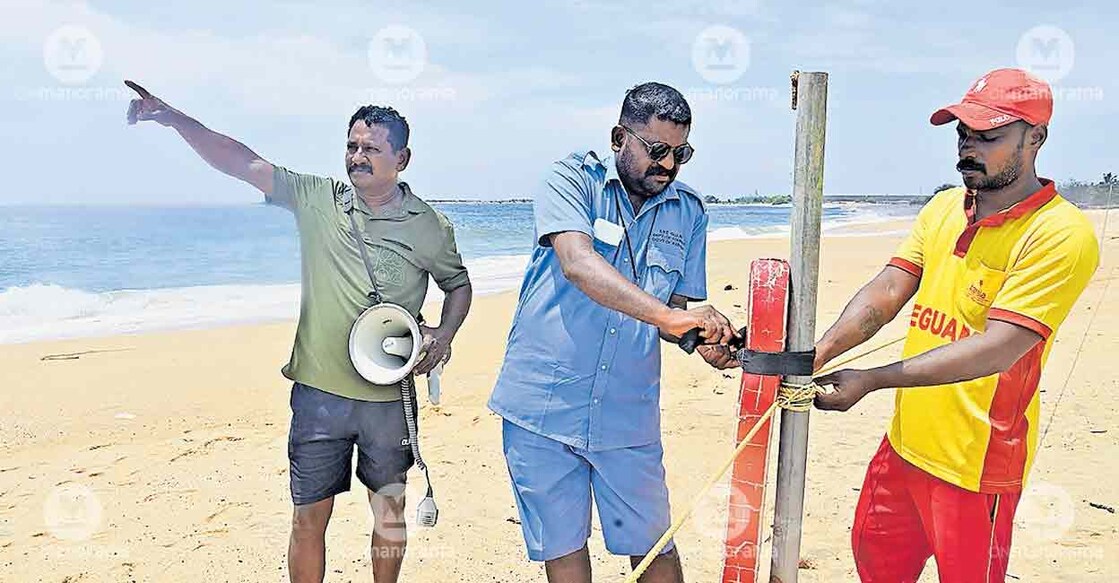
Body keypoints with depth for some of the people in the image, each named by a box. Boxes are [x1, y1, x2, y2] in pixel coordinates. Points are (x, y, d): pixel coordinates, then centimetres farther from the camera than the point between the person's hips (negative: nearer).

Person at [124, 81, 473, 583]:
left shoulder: (429, 225, -2)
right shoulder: (317, 198, 0)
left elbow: (459, 283, 12)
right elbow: (242, 163, -4)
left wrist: (444, 333, -5)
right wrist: (172, 117, -13)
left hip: (390, 397, 0)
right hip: (319, 392, 1)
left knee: (390, 510, 15)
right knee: (309, 517, 9)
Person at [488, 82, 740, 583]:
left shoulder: (688, 214, 6)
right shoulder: (573, 180, -7)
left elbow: (677, 306, 9)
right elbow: (578, 264, -25)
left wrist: (703, 340, -15)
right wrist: (667, 314, -36)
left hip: (628, 413, 3)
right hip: (543, 404, -2)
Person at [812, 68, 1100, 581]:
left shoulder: (1060, 235, -18)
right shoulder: (943, 208, 4)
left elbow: (997, 350, -26)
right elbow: (887, 291, -3)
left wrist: (870, 380, -29)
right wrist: (820, 352, -20)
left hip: (975, 461, -6)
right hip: (905, 440, 7)